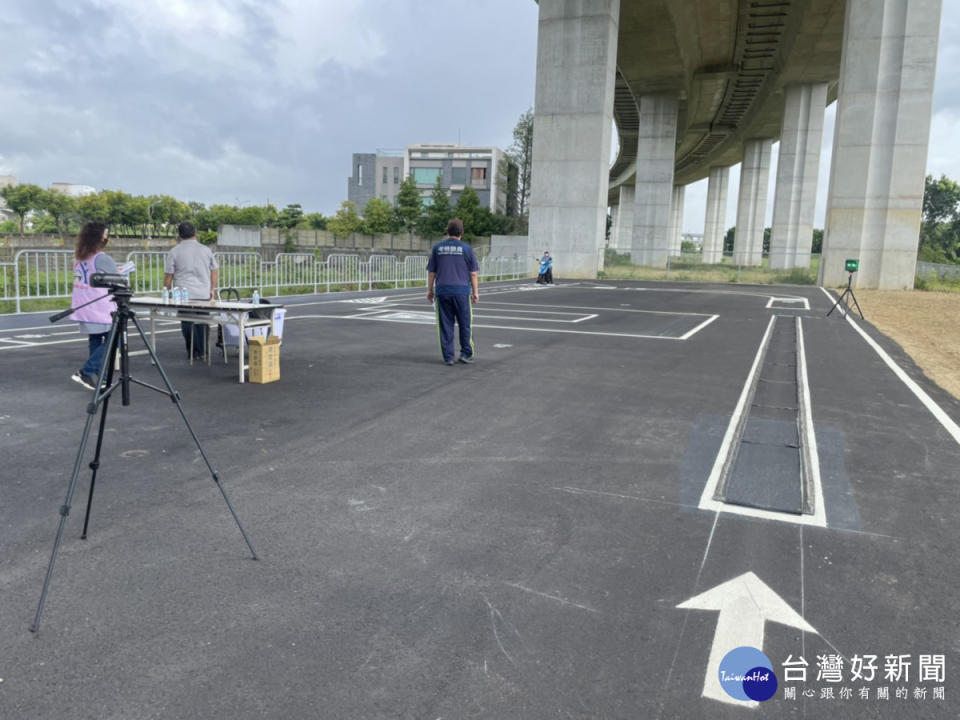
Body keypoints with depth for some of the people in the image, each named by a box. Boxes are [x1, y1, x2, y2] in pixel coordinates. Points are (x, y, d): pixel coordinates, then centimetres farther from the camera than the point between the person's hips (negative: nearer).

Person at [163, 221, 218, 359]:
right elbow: (214, 273, 13)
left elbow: (168, 276, 3)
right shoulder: (206, 250, 9)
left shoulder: (174, 251, 2)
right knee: (202, 323, 9)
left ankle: (193, 352, 3)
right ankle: (201, 352, 14)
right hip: (204, 294, 2)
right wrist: (212, 290, 23)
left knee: (187, 323, 3)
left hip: (184, 294, -2)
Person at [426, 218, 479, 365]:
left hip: (442, 291, 2)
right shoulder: (466, 248, 0)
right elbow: (473, 273, 1)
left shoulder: (437, 248, 4)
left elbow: (431, 272, 7)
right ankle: (466, 353, 13)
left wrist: (430, 290, 16)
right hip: (461, 291, -1)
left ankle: (448, 357, 7)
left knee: (445, 325, 6)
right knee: (464, 324, 10)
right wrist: (475, 292, 8)